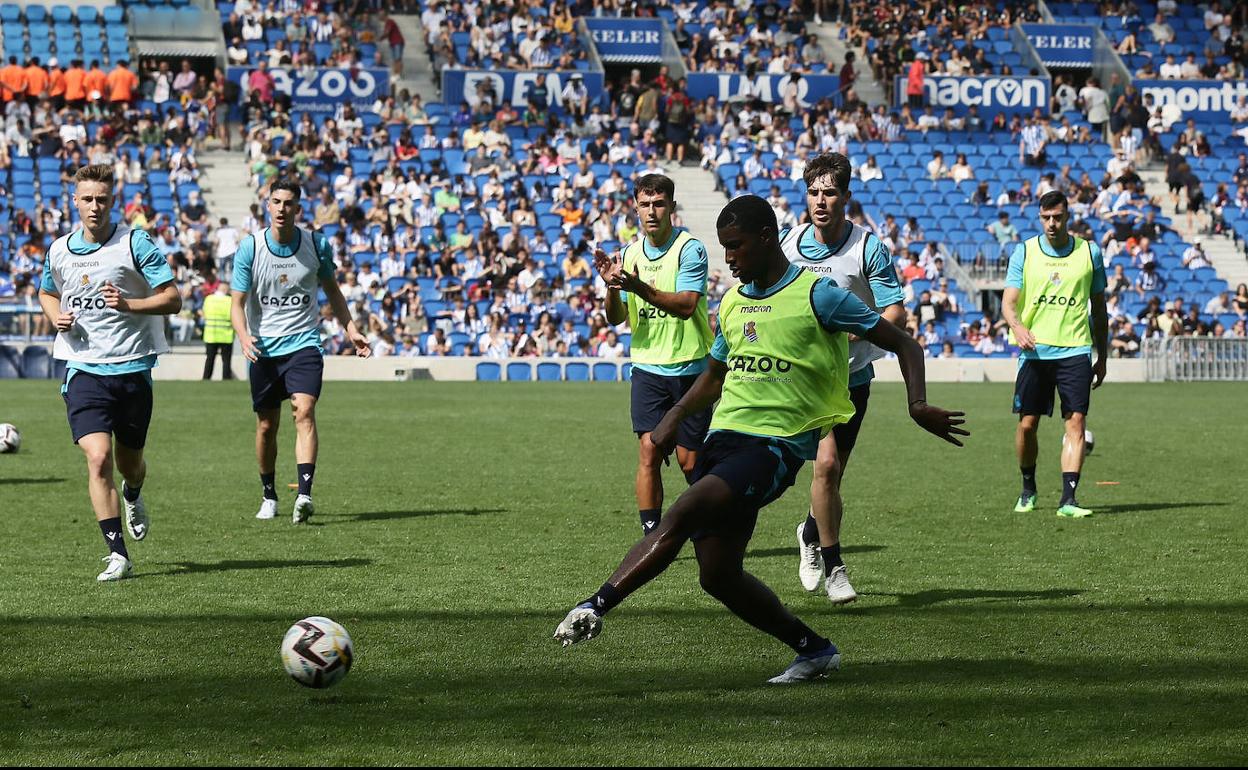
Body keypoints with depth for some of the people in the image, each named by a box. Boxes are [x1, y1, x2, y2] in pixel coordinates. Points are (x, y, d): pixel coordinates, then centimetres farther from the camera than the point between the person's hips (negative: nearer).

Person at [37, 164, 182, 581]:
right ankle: (117, 554, -13)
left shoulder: (135, 244, -6)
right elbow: (46, 293, 26)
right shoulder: (59, 251, 6)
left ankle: (133, 496, 50)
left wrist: (128, 304, -24)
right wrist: (57, 317, 4)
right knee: (98, 457, -16)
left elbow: (173, 299, -8)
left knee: (129, 462, 11)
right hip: (84, 369, 1)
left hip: (133, 367, -1)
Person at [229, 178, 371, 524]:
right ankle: (269, 496, 26)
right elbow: (237, 302, -5)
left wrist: (351, 330, 8)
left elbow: (331, 289, 16)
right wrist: (244, 336, -24)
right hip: (263, 349, 1)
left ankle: (304, 495, -30)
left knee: (304, 411, -21)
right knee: (266, 426, 8)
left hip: (303, 343, -1)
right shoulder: (249, 248, -6)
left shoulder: (316, 245, -1)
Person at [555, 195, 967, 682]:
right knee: (718, 576, 2)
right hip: (723, 439, 8)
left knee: (680, 517, -27)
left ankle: (597, 606, -32)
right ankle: (814, 650, 17)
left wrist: (918, 406, -15)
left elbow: (904, 345, 0)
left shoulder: (817, 295, -3)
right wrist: (675, 416, 14)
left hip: (776, 446, -8)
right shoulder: (733, 303, 17)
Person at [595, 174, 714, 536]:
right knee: (649, 452, -10)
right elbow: (616, 318, 8)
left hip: (690, 367, -4)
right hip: (648, 367, 4)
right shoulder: (630, 252, 8)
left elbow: (686, 305, -22)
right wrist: (612, 287, -12)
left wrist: (640, 287, -33)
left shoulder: (690, 249, -9)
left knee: (690, 461, 2)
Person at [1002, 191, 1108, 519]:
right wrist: (1017, 326, -23)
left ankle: (1068, 499, -12)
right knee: (1027, 424, 1)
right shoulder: (1024, 252, 5)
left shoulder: (1090, 253, 7)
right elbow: (1008, 301, 0)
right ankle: (1028, 490, 23)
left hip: (1075, 350, 0)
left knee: (1076, 421, -10)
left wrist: (1102, 357, 14)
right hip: (1034, 350, 0)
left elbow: (1099, 308, 14)